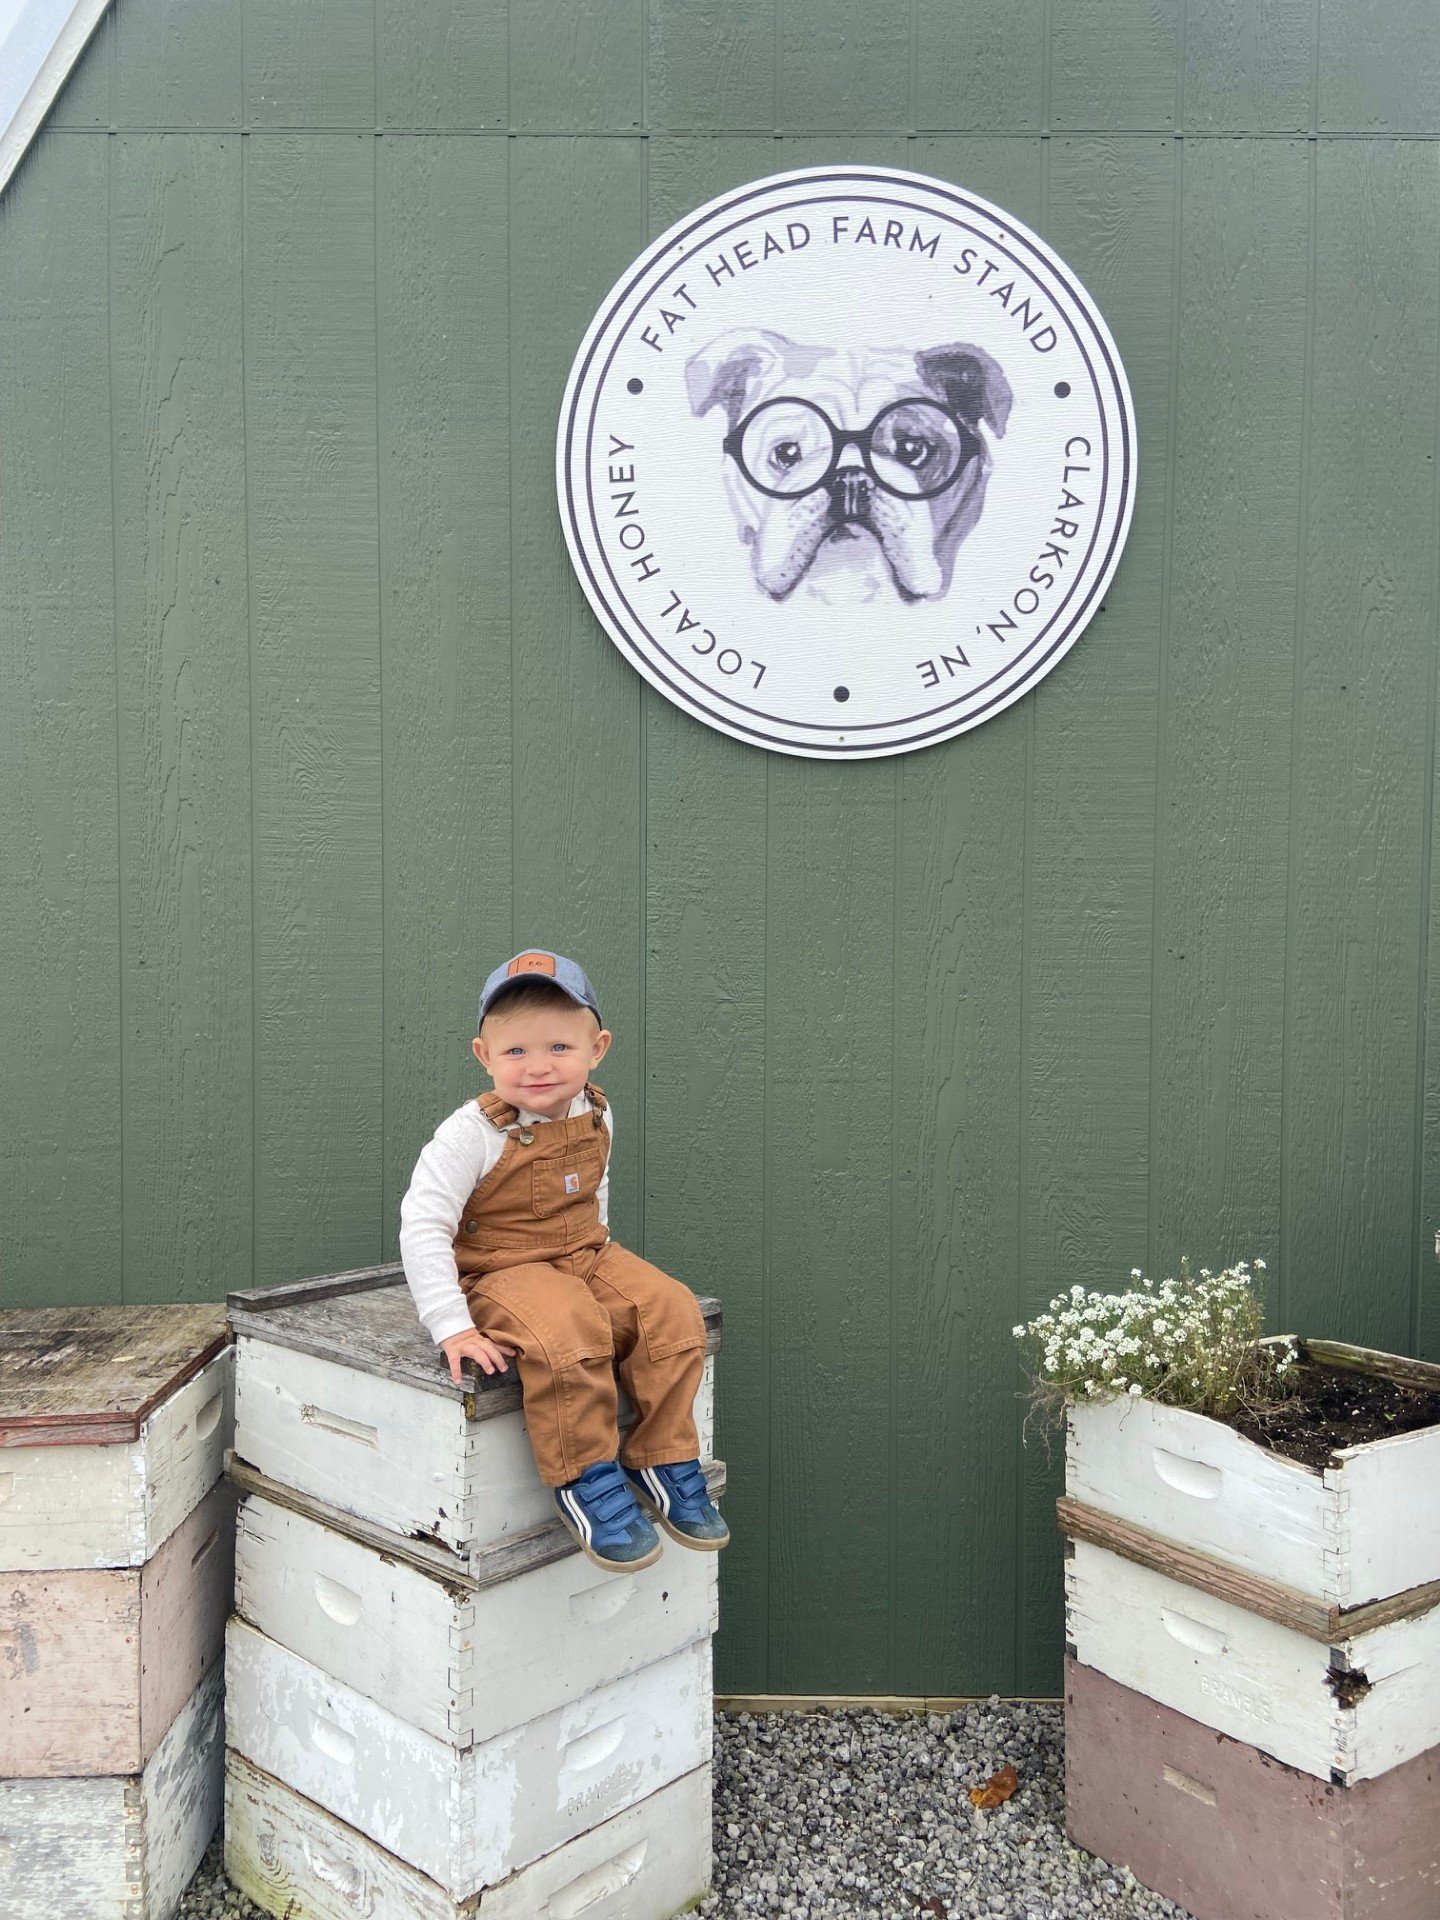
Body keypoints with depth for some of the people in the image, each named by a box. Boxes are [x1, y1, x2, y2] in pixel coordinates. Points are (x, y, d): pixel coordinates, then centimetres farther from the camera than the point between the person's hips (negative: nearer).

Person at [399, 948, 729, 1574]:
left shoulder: (596, 1116, 1)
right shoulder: (472, 1132, -19)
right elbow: (422, 1226, -22)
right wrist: (452, 1327, -28)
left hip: (586, 1258, 6)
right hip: (501, 1273, -6)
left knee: (672, 1312, -16)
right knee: (567, 1335, -35)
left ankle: (664, 1463, 1)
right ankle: (586, 1479, -14)